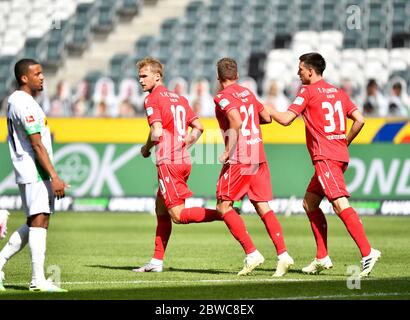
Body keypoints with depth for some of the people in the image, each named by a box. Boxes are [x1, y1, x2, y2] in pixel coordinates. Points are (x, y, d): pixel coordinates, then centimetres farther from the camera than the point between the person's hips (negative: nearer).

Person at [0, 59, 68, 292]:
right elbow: (37, 145, -19)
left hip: (29, 173, 10)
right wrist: (54, 177, -20)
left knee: (36, 222, 15)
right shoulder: (25, 104, -15)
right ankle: (38, 279, -15)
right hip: (35, 172, -10)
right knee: (39, 220, -12)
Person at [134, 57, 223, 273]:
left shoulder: (152, 99, -7)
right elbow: (198, 127, 18)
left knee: (178, 215, -8)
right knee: (161, 209, 14)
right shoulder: (179, 98, 18)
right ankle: (157, 261, 15)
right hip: (184, 160, 9)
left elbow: (157, 132, -18)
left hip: (168, 162, -9)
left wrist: (146, 148, 0)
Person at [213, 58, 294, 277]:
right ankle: (283, 255, -6)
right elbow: (266, 118, 23)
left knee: (223, 206, 1)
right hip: (259, 156, 7)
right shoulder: (247, 93, 16)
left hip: (238, 159, -7)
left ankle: (252, 254, -8)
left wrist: (228, 151, -21)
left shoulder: (223, 97, -6)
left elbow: (236, 122, -22)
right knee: (263, 207, 6)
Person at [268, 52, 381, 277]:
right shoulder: (337, 92, 17)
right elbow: (359, 120, 11)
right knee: (309, 203, 16)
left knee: (340, 205, -16)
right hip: (339, 155, 9)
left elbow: (285, 119, -8)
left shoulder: (308, 91, -4)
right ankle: (322, 258, 15)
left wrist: (268, 110, 11)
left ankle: (367, 252, -27)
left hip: (325, 156, -9)